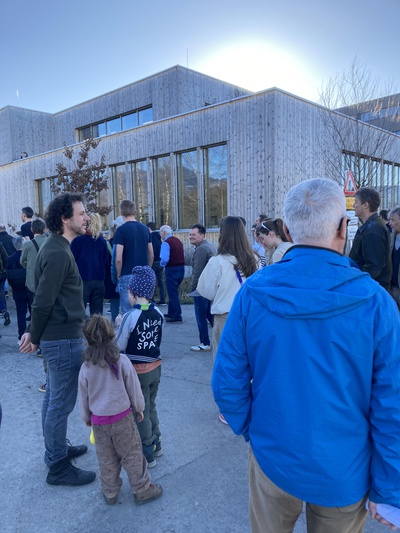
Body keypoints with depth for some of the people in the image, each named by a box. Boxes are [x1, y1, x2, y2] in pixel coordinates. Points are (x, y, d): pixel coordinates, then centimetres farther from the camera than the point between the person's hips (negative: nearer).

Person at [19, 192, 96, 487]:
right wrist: (35, 337, -8)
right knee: (62, 403, 3)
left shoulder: (56, 247, 11)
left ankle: (57, 449, 38)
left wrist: (34, 334, 12)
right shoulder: (59, 253, -21)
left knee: (53, 398, 21)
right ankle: (58, 467, 18)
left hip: (57, 337, 10)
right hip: (64, 339, -10)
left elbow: (44, 299, 13)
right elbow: (43, 301, -21)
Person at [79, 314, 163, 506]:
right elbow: (134, 389, -8)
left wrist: (87, 418, 18)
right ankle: (142, 490, 24)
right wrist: (139, 408, 9)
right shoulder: (122, 361, -17)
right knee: (132, 455, 12)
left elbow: (84, 397, 1)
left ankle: (110, 493, 32)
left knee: (106, 459, 18)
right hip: (122, 418, -2)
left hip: (98, 421, 2)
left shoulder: (86, 368, -11)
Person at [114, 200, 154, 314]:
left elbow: (118, 258, -15)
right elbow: (151, 255, 10)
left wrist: (118, 275, 0)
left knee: (128, 312, 2)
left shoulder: (121, 230, -10)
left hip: (128, 276, -5)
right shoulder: (144, 228, 6)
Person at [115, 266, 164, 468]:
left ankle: (148, 454, 23)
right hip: (155, 367, 6)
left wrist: (120, 326, 2)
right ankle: (156, 444, 37)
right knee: (150, 407, 24)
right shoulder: (158, 313, -5)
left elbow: (119, 347, -14)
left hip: (137, 372, -6)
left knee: (140, 413, 11)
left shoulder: (131, 317, -22)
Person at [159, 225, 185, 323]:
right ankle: (171, 313, 32)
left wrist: (162, 264, -3)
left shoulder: (166, 243, -14)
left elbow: (164, 259, -22)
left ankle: (177, 317, 3)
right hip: (181, 268, 8)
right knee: (173, 292, 21)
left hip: (172, 270, -8)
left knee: (173, 293, 0)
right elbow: (183, 255, 15)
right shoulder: (178, 241, 11)